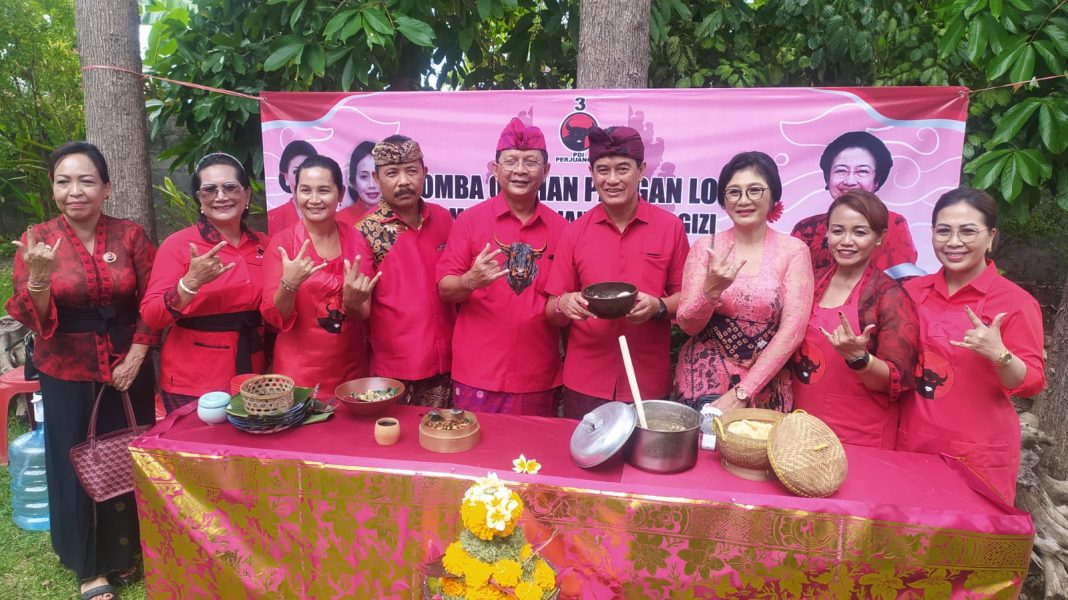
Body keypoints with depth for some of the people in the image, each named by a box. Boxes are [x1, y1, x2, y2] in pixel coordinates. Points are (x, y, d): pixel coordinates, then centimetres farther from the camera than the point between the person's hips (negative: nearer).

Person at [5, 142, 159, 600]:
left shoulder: (130, 235, -3)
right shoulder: (37, 239, -6)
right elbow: (31, 318, -9)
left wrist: (136, 357, -8)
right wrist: (38, 275, -27)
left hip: (127, 368, 1)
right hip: (67, 374, -1)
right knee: (77, 466, 8)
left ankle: (129, 552, 34)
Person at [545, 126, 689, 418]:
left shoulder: (670, 227, -2)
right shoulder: (574, 232, 2)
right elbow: (552, 311, 5)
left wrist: (658, 306, -16)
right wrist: (564, 305, -17)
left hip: (649, 381, -1)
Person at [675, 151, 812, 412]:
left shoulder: (793, 251, -5)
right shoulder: (705, 247, -2)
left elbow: (792, 330, -11)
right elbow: (688, 324, -4)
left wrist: (742, 392, -16)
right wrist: (711, 290, -25)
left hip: (765, 389, 0)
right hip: (703, 382, 0)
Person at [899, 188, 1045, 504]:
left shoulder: (1015, 301, -9)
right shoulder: (914, 290, 3)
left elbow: (1031, 384, -10)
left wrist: (999, 355, -27)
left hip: (979, 454, -4)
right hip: (912, 444, 4)